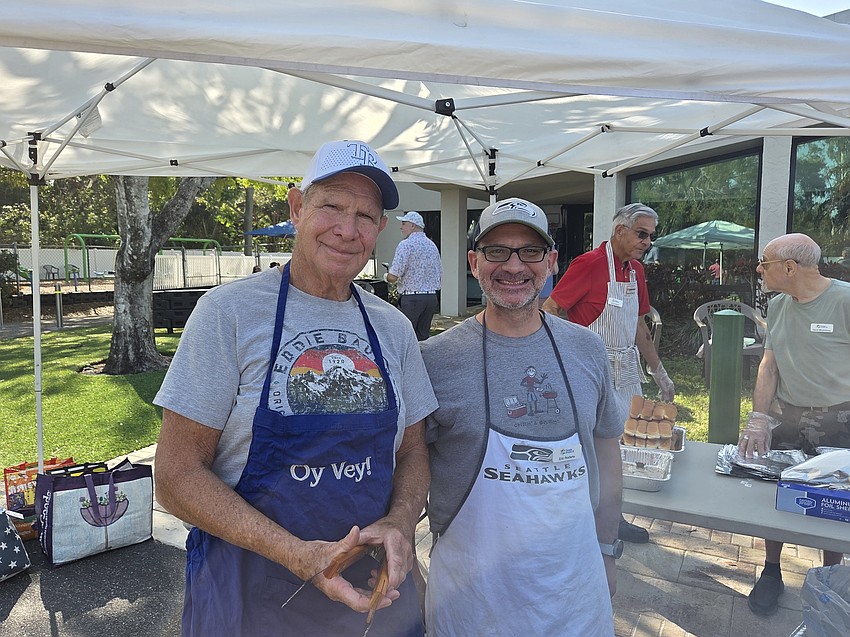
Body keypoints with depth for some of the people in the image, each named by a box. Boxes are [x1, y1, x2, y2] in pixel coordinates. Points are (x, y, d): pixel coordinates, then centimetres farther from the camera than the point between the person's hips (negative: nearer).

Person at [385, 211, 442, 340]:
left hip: (411, 298, -7)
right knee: (423, 336, 11)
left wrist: (386, 277, 7)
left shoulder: (406, 244, -9)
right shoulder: (432, 245, 13)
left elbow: (393, 276, -14)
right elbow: (439, 275, 17)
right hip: (431, 297, 7)